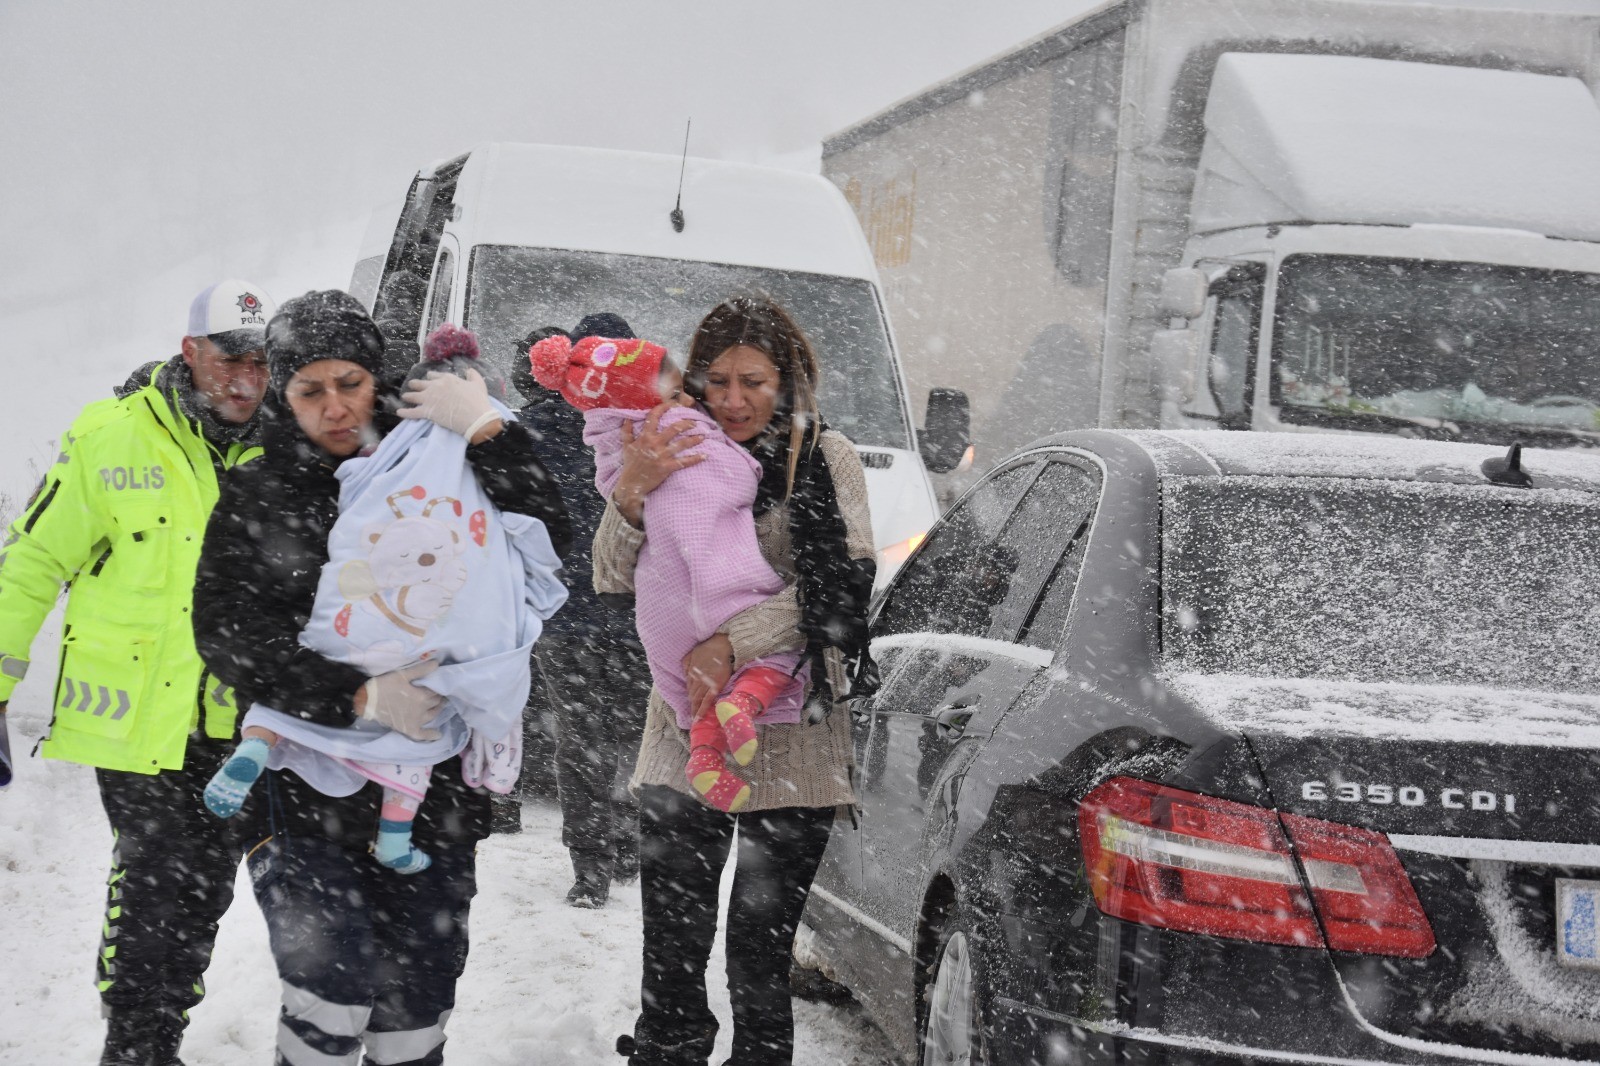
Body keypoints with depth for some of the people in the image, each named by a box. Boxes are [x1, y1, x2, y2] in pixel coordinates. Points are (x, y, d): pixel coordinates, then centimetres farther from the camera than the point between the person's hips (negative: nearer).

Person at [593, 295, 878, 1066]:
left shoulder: (824, 457, -1)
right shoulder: (679, 453, 7)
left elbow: (846, 580, -14)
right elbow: (613, 580, 2)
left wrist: (734, 641, -23)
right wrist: (630, 495, -17)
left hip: (790, 746, -3)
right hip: (683, 739, 3)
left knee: (760, 971, 2)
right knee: (669, 968, 5)